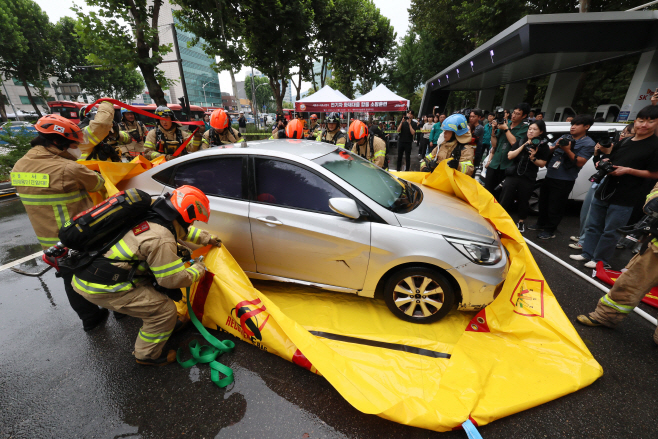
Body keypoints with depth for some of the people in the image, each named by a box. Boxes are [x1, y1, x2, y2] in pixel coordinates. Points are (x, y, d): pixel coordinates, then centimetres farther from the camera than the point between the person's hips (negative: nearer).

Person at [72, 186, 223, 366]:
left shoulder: (151, 216, 3)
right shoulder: (161, 240, -25)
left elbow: (181, 229, 23)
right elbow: (174, 279, -17)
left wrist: (207, 238, 28)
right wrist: (198, 270, 1)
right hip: (100, 288, -10)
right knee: (165, 311, -5)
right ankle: (147, 355, 17)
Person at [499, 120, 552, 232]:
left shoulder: (543, 146, 3)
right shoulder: (520, 142, 8)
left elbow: (542, 164, 0)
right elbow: (510, 156, -3)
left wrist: (533, 158, -18)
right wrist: (523, 146, -10)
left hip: (528, 179, -1)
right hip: (512, 175, 1)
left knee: (523, 201, 8)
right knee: (505, 199, -2)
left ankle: (521, 222, 25)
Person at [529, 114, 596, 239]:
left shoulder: (589, 144, -6)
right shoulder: (564, 137, 11)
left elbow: (580, 163, -14)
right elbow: (548, 151, 11)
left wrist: (567, 150, -21)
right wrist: (556, 146, -9)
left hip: (564, 181, -6)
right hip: (549, 176, 6)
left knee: (555, 207, 0)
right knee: (543, 202, 16)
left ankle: (549, 231, 12)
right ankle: (541, 224, 32)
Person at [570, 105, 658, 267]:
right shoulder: (624, 142, 12)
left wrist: (629, 170, -18)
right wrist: (604, 163, 2)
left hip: (623, 199, -6)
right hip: (603, 191, 6)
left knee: (610, 231, 1)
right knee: (593, 225, 12)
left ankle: (600, 260, 13)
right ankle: (587, 253, 23)